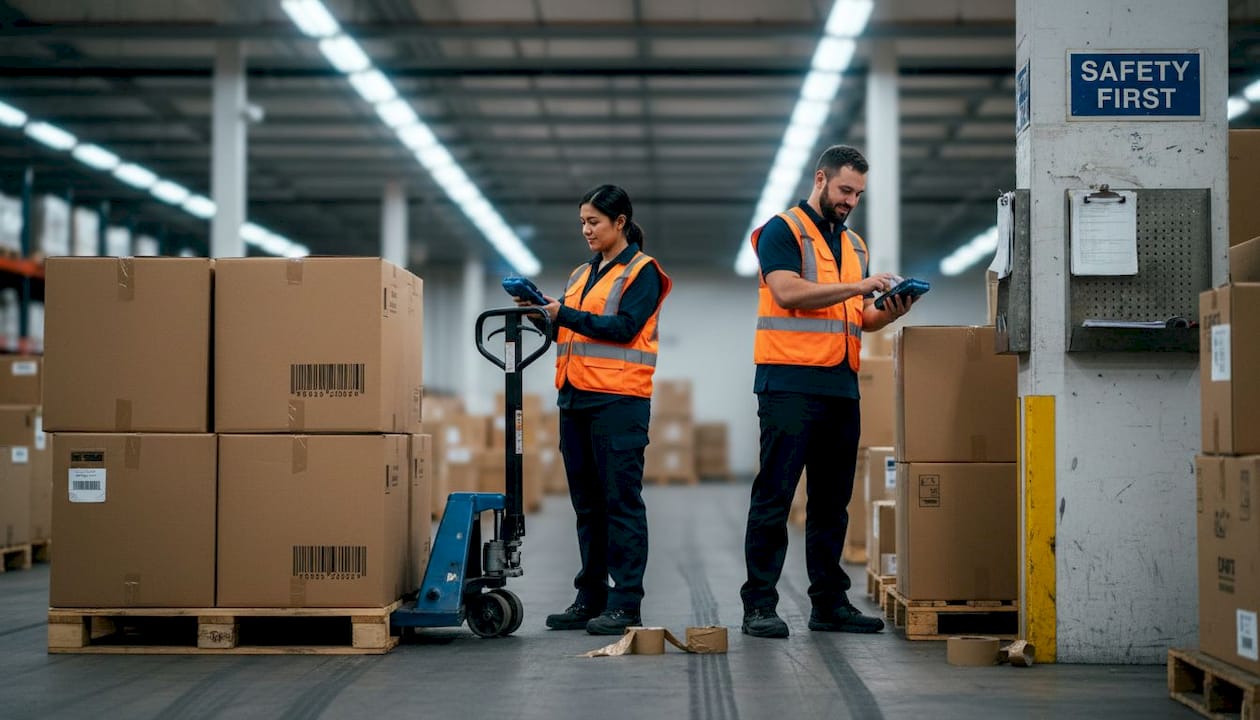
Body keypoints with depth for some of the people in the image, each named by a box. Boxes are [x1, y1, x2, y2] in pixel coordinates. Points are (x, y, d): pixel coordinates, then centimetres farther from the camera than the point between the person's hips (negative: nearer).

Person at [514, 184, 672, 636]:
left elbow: (625, 327, -14)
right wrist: (544, 313, 1)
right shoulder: (581, 275, 20)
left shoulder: (642, 272, -2)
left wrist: (564, 314, -16)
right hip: (576, 398, 8)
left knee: (621, 500, -7)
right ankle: (590, 598, 15)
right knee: (587, 503, 10)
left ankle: (624, 603, -5)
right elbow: (568, 330, 19)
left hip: (619, 399, -7)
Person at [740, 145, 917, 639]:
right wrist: (859, 286, -16)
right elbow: (787, 292, -15)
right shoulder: (782, 231, -1)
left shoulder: (854, 244, 22)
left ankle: (830, 602, 15)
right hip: (790, 383, -7)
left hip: (841, 386, 7)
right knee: (774, 496, -6)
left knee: (832, 501, 9)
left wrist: (889, 312, 1)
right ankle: (759, 606, -5)